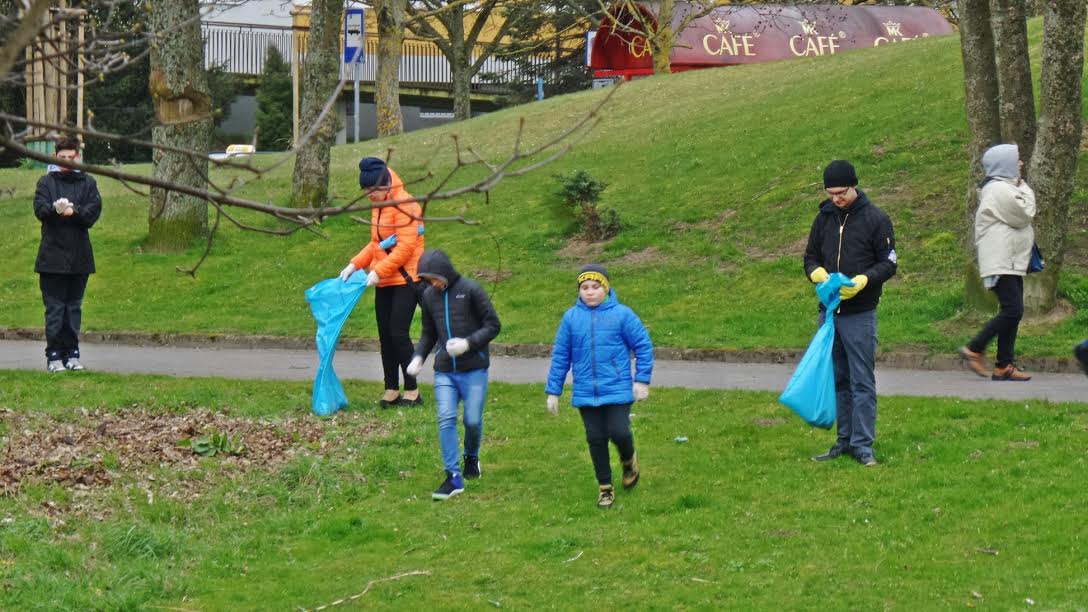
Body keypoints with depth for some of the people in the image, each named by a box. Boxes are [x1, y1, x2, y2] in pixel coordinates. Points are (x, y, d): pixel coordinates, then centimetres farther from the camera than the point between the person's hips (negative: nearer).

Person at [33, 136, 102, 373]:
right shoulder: (47, 181, 4)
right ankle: (54, 355, 2)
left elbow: (94, 211, -3)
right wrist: (55, 209, -30)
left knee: (74, 307, 8)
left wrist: (74, 211, -19)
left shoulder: (87, 183, 9)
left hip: (79, 256, 2)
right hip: (52, 256, -2)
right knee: (54, 307, -1)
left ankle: (71, 353, 15)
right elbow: (39, 208, -10)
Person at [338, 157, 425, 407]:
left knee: (398, 334, -11)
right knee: (385, 336, 8)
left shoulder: (405, 206, -15)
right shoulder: (379, 207, 13)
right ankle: (391, 390, 14)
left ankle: (412, 391, -4)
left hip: (405, 281, -9)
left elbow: (405, 246, -20)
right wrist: (355, 265, 9)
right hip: (384, 282, 9)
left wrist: (379, 271, -24)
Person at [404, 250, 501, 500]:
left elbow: (493, 325, -5)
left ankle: (471, 458, 29)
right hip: (444, 371, 4)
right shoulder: (429, 296, 8)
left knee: (473, 420, -2)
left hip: (474, 369, -4)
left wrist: (468, 343, -18)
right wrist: (418, 357, 3)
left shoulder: (471, 290, -7)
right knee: (446, 420, -9)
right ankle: (453, 476, -7)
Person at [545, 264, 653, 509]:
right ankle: (605, 487, 21)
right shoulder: (571, 318, 1)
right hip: (585, 394, 3)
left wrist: (642, 380, -4)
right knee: (596, 439, 6)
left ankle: (629, 461, 23)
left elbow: (643, 346, 0)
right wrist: (553, 391, 8)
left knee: (618, 432, -12)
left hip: (618, 390, -3)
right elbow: (560, 356, 8)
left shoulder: (621, 314, -6)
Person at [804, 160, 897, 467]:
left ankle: (863, 444, -1)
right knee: (837, 380, 11)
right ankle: (845, 440, 19)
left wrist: (863, 280, -21)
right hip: (829, 311, 5)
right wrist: (817, 273, -7)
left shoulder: (876, 219, -5)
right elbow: (810, 257, 17)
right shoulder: (824, 218, 10)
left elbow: (888, 264, -5)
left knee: (862, 381, -4)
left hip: (860, 314, -5)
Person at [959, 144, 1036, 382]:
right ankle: (974, 349, -7)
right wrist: (1023, 188, -1)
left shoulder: (1005, 188, 20)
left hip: (1012, 262, 11)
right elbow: (1024, 215, -13)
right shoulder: (999, 189, -14)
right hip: (1001, 263, -11)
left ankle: (1004, 366, 7)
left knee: (1012, 312, 7)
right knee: (1013, 310, -16)